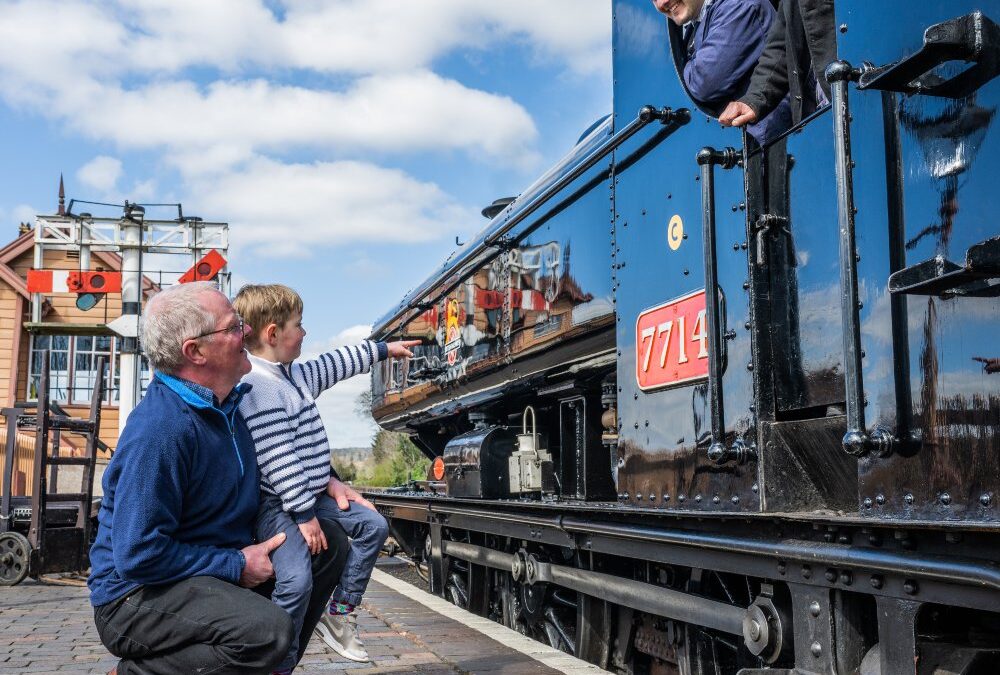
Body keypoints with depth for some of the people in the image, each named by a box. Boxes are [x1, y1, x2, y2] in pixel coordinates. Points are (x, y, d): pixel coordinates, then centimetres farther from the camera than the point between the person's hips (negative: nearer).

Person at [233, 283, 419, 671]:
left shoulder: (292, 375, 9)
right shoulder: (257, 388, -22)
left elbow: (333, 366, 27)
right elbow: (277, 460, -25)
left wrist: (382, 349, 36)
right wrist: (304, 514, -24)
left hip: (311, 491, 10)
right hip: (277, 504, -10)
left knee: (373, 526, 13)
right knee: (296, 583, -23)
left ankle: (339, 615, 19)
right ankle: (279, 666, -7)